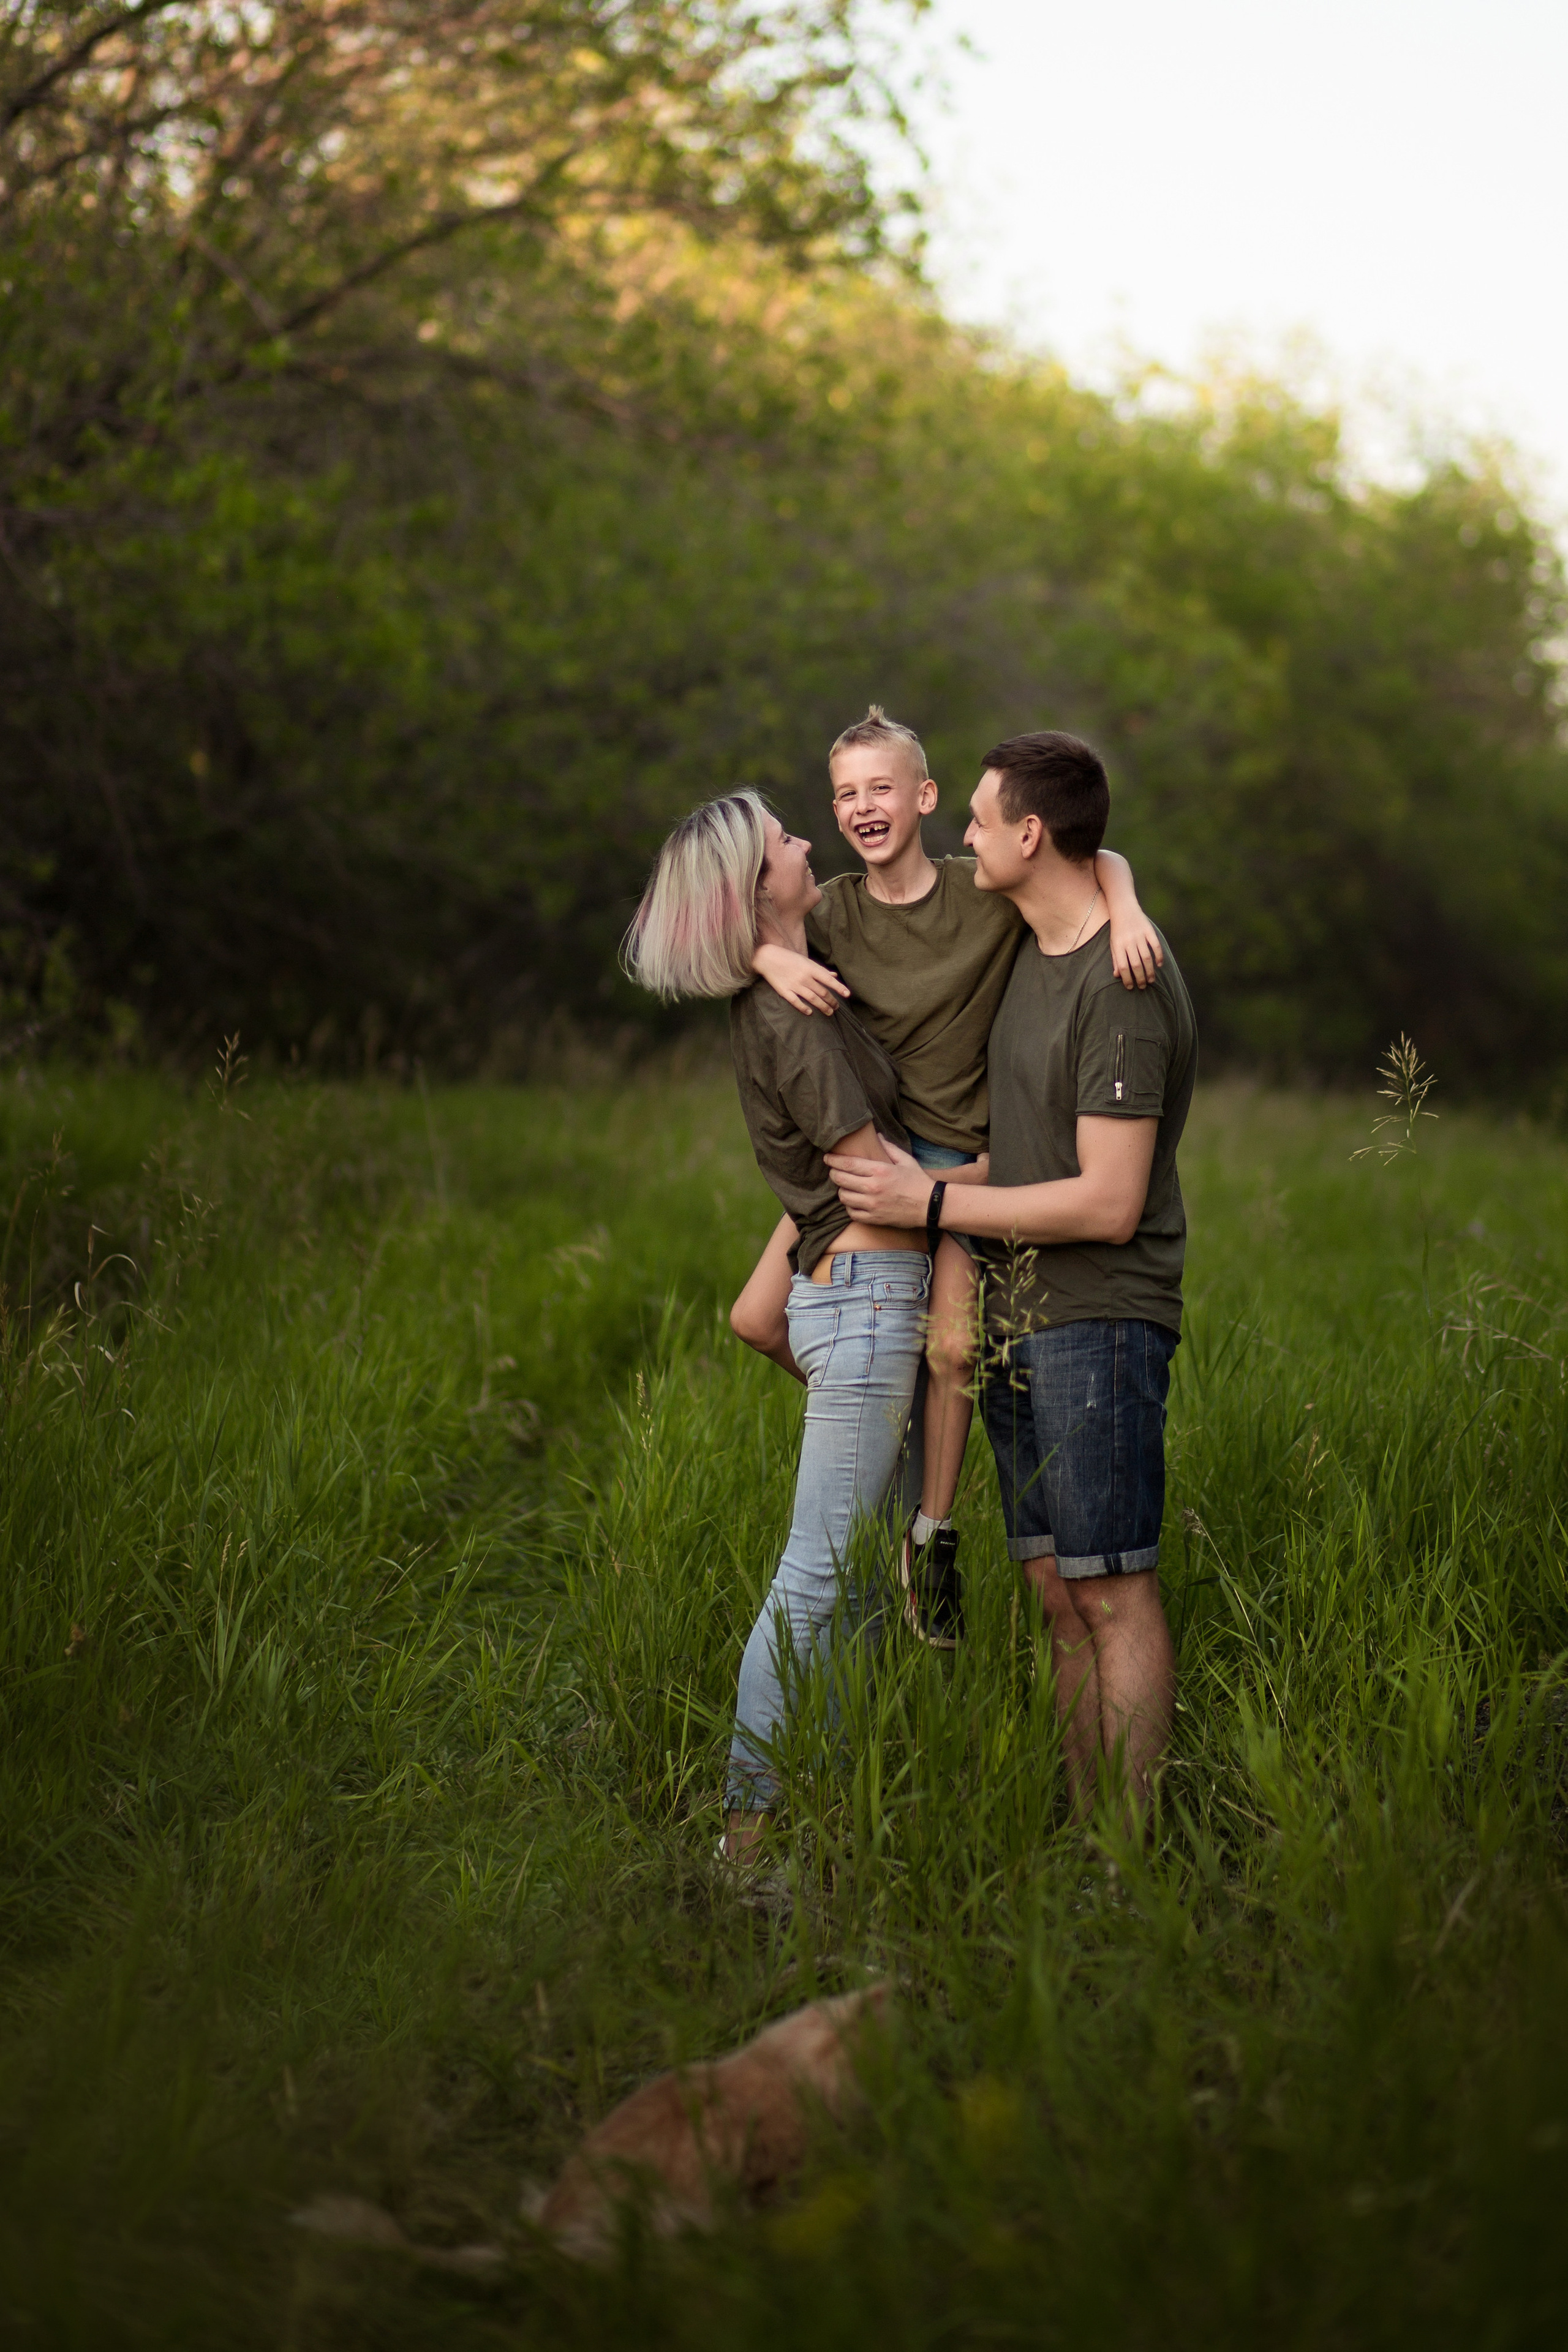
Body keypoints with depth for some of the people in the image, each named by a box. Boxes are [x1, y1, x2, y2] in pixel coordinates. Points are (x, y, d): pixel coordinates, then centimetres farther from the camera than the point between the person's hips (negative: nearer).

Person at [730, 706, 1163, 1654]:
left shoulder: (984, 892, -11)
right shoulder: (836, 912, -3)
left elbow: (1099, 859, -7)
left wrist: (1127, 913, -29)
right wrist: (769, 957, -28)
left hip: (961, 1155, -3)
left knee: (953, 1349, -10)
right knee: (758, 1321, -2)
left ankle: (932, 1537, 10)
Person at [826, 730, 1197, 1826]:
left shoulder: (1124, 987, -18)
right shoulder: (1033, 945, 10)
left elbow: (1108, 1204, -21)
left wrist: (932, 1204, -13)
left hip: (1099, 1320, -9)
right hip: (1016, 1319, 9)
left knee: (1112, 1589, -6)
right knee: (1058, 1590, 10)